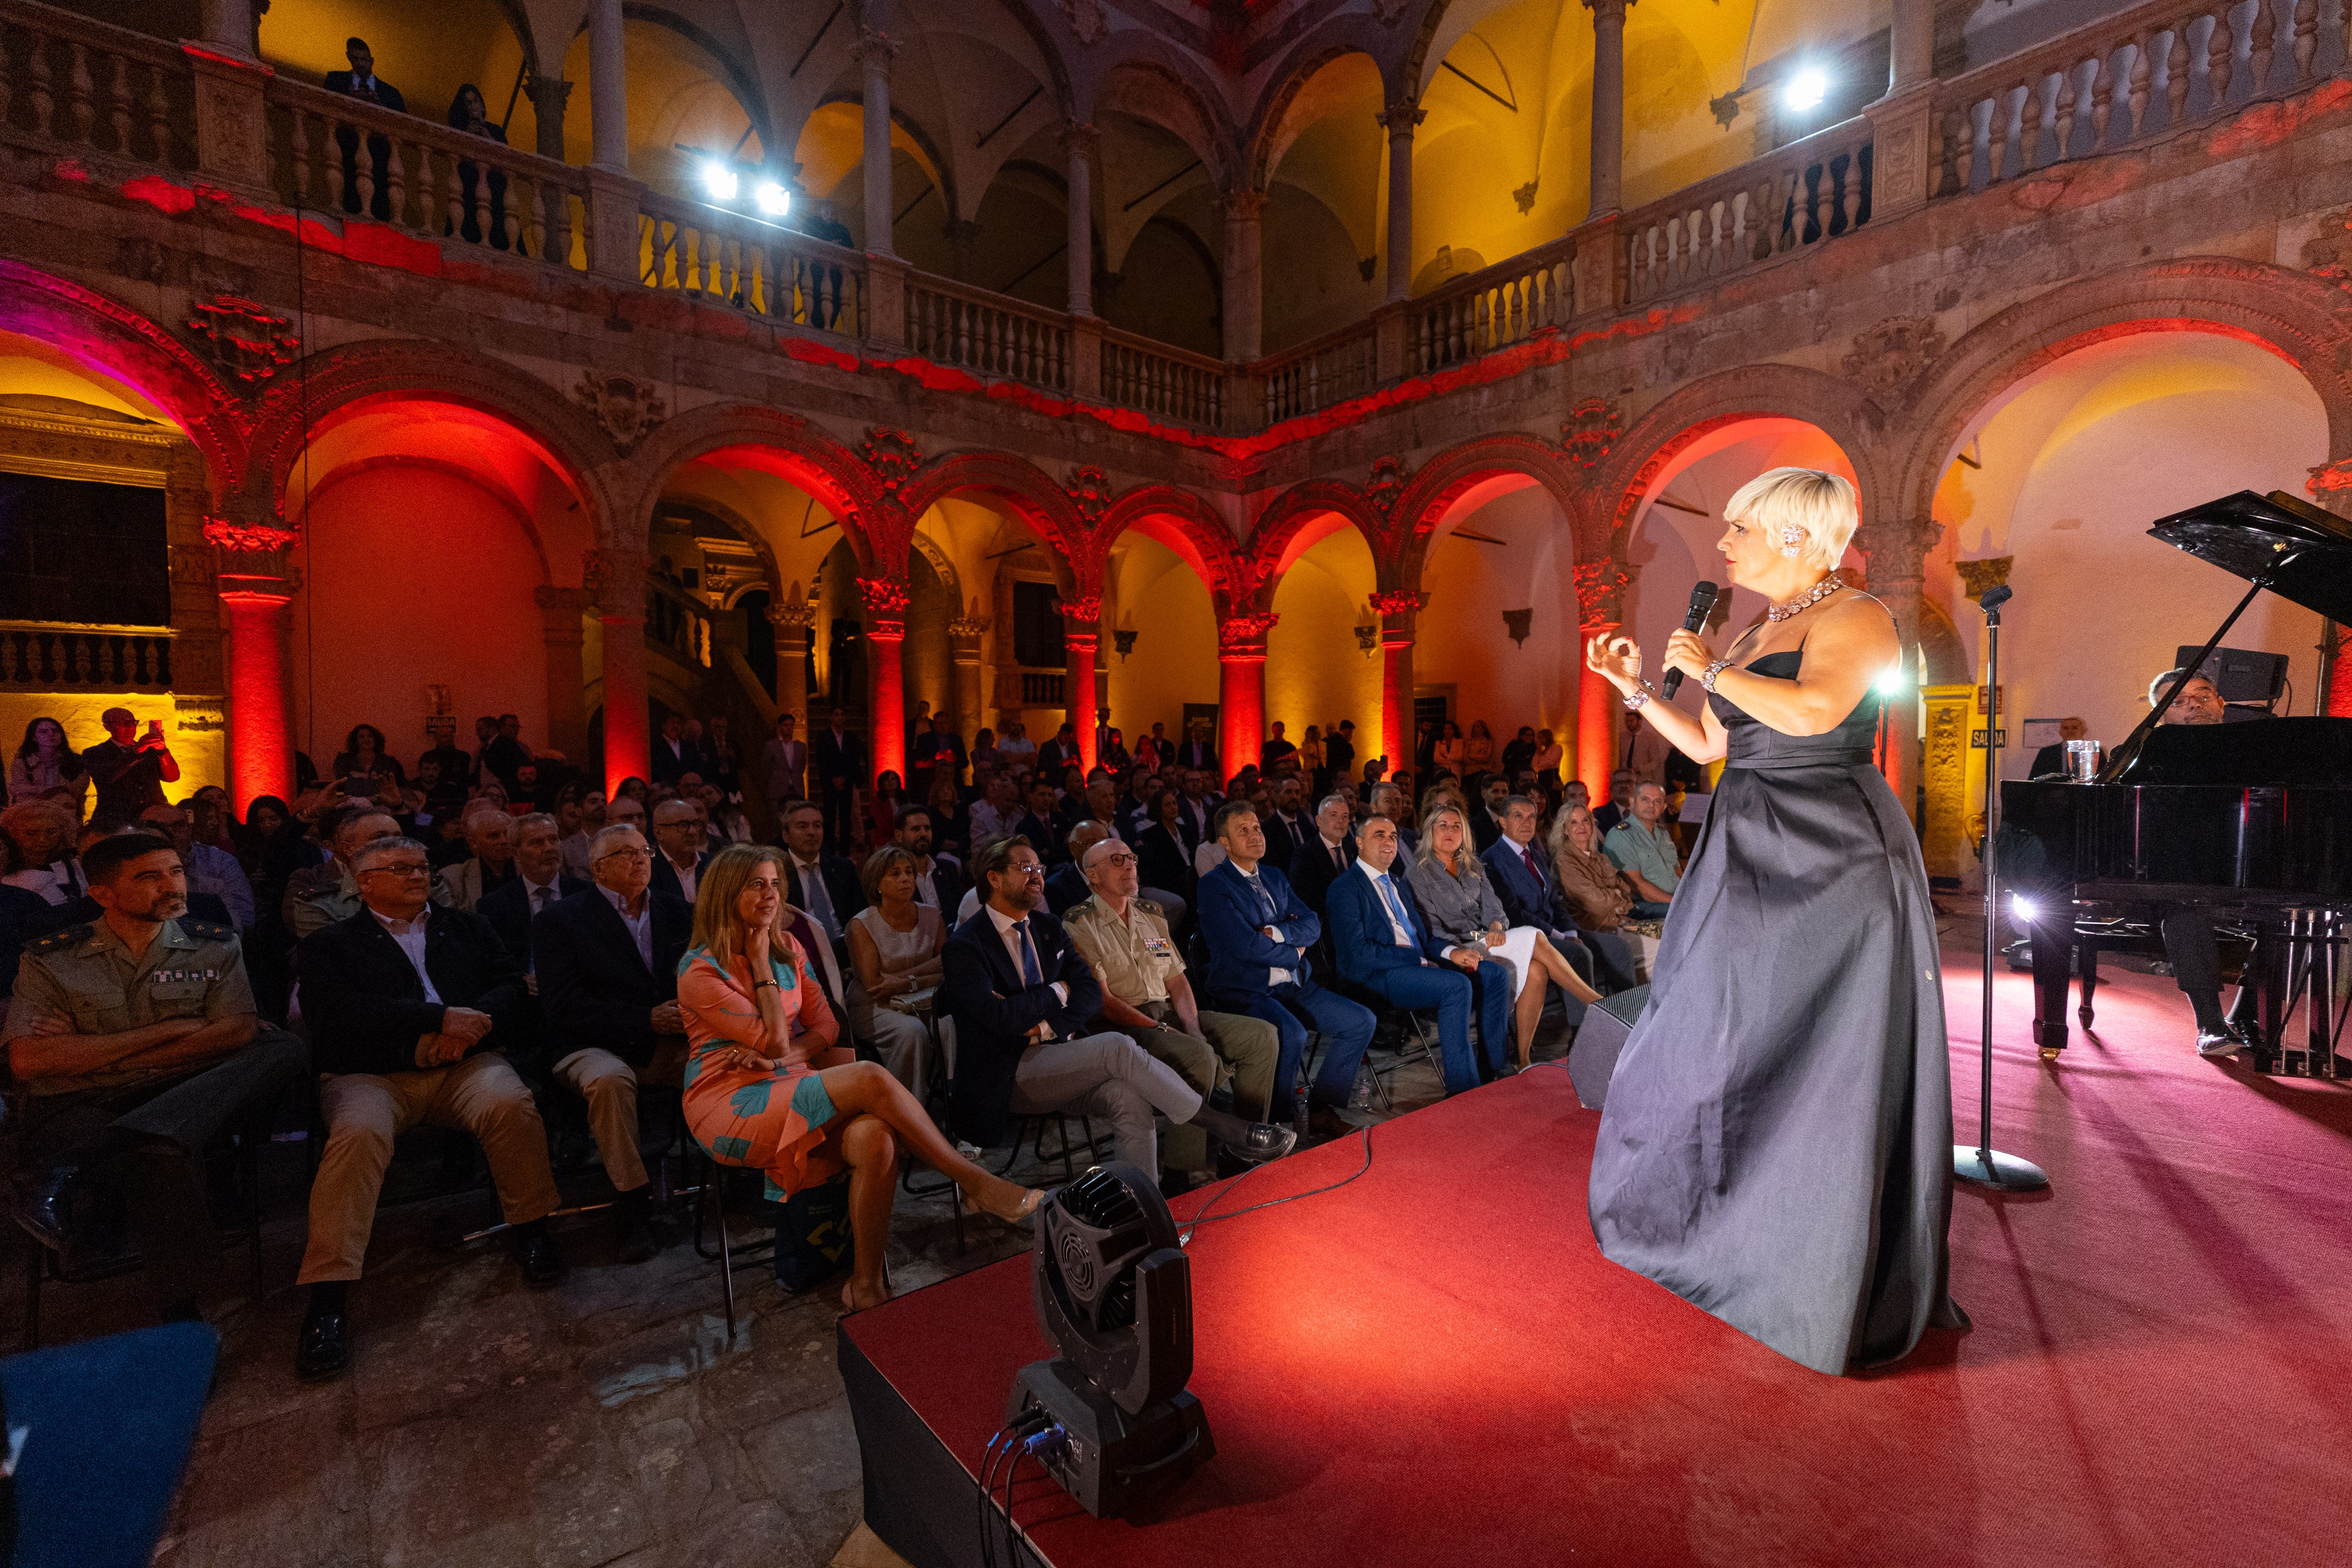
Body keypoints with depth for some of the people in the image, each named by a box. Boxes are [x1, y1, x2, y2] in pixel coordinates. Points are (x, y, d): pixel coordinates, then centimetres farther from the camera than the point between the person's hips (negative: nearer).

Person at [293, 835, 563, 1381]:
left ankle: (531, 1229, -11)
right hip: (371, 1073, -1)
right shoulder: (329, 945, 14)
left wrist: (468, 1027, -11)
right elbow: (342, 1013, -5)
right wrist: (440, 1018, -14)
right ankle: (328, 1297, -24)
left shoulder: (468, 928, 22)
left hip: (464, 1062, 1)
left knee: (511, 1102, -29)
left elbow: (510, 984, 9)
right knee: (359, 1132, -32)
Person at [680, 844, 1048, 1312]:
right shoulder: (699, 970, -8)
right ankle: (974, 1182, -20)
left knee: (873, 1137, -29)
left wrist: (786, 1054, -12)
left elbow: (826, 1027, 8)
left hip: (789, 1084, 6)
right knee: (870, 1077, -30)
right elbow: (776, 1040, -13)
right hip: (729, 1105, -6)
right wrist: (761, 967, -9)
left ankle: (867, 1287, -14)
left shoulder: (788, 948, 11)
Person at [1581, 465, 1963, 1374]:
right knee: (1734, 1043, 15)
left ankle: (1836, 1276, 19)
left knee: (1822, 1063, 0)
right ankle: (1733, 1234, 35)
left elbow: (1812, 712, -27)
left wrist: (1710, 668, -14)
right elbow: (1710, 746, 19)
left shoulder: (1855, 616, -8)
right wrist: (1634, 687, 15)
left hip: (1830, 862, -8)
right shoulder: (1757, 636, 16)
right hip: (1753, 857, 8)